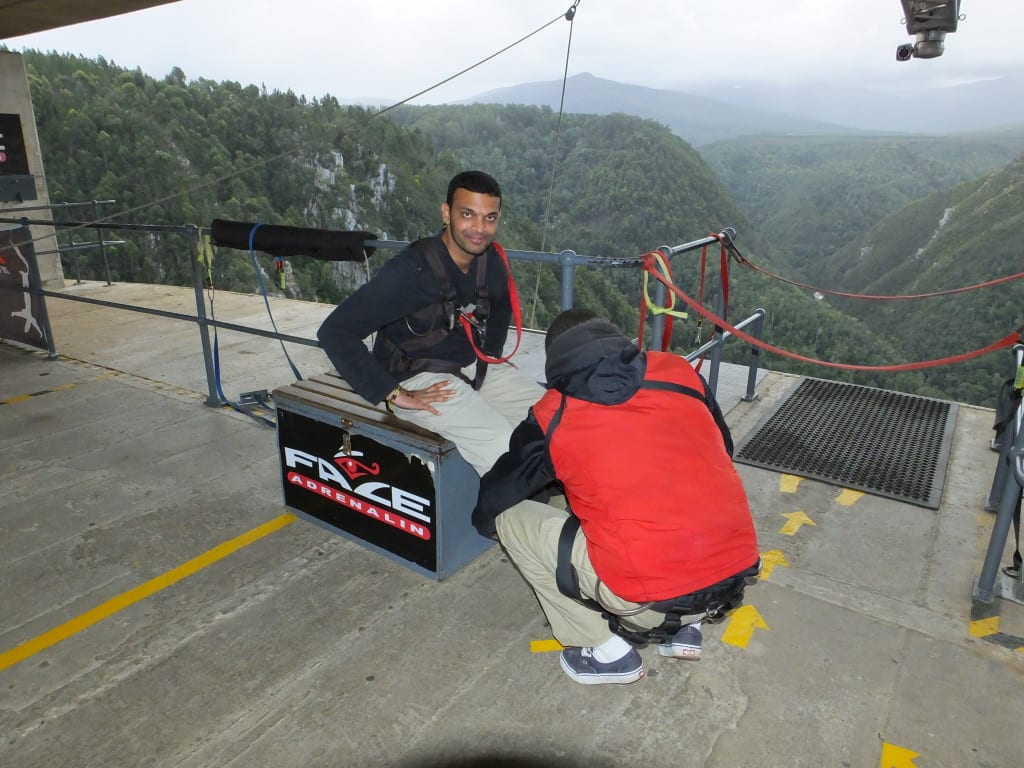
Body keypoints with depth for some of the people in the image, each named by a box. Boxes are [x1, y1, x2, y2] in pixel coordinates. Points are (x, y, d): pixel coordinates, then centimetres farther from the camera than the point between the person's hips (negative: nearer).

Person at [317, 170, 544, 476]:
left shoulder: (490, 260, -3)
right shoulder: (411, 270, -25)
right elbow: (334, 332, -26)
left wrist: (492, 354, 11)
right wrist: (396, 395, -25)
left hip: (475, 367, 8)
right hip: (423, 378, -7)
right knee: (505, 448, -23)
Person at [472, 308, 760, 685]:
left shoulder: (552, 416, -1)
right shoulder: (680, 371, 6)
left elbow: (497, 494, 15)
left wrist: (485, 521, 38)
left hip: (652, 598, -5)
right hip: (738, 572, 6)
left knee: (512, 519, 11)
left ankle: (607, 650, 14)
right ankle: (685, 627, 25)